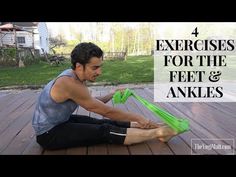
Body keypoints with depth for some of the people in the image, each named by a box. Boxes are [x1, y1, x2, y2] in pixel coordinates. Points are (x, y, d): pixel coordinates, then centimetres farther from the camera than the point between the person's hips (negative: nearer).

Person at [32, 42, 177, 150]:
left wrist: (112, 95, -1)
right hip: (49, 134, -8)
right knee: (105, 131, -18)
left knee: (106, 123, -2)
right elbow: (106, 111, -24)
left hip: (61, 122, 8)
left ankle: (151, 127, 4)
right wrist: (138, 118, -16)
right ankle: (158, 132, -14)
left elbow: (93, 103, 13)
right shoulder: (70, 84, -30)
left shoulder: (75, 77, -1)